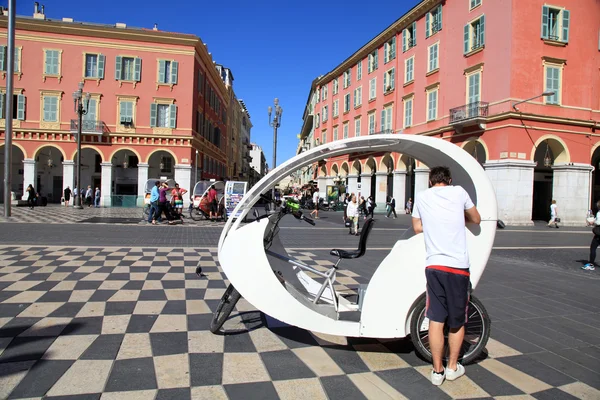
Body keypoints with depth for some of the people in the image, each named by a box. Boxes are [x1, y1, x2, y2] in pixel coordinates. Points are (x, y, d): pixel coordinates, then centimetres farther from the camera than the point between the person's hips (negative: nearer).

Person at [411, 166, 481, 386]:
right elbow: (476, 219, 16)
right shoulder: (459, 192, 3)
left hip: (434, 265, 1)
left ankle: (437, 371, 15)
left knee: (436, 320, 8)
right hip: (458, 266, -1)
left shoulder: (422, 196, 7)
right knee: (457, 320, 15)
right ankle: (452, 367, 28)